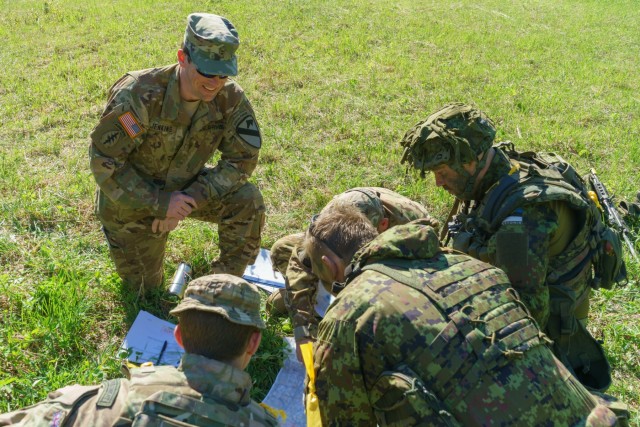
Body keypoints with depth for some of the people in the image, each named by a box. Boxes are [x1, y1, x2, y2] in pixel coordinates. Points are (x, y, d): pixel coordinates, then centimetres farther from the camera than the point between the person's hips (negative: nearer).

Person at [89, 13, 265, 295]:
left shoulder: (229, 98, -21)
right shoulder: (139, 95, -33)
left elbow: (242, 159, -16)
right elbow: (102, 160, -28)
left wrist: (191, 197, -26)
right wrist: (160, 203, -30)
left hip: (183, 189, 3)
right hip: (133, 198, -3)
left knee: (247, 203, -22)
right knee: (144, 288, 10)